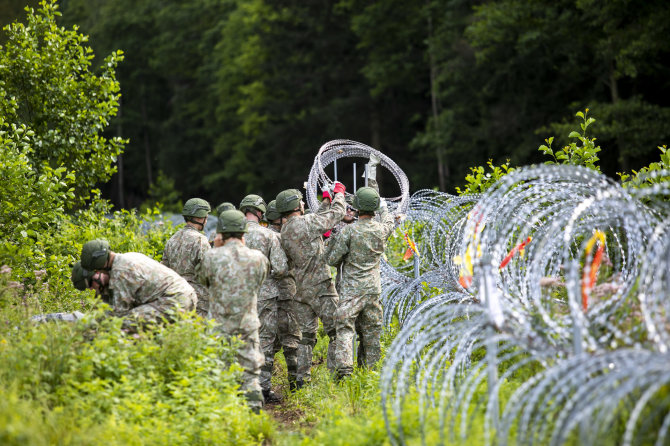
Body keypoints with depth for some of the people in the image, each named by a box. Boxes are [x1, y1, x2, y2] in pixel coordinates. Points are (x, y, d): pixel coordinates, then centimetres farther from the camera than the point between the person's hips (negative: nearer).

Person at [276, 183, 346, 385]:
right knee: (336, 331, -1)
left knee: (306, 335, 11)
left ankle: (301, 378, 8)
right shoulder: (307, 222, -12)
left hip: (300, 289, 7)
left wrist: (325, 202, 31)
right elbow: (336, 214, -2)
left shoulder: (284, 231, 10)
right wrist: (339, 193, 16)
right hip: (320, 286, -7)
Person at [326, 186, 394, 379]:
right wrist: (385, 209, 47)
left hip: (351, 289, -4)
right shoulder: (381, 230, 1)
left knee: (345, 328, -6)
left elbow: (332, 260, -6)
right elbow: (389, 223, 29)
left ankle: (344, 368, -22)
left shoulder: (349, 230, -11)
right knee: (371, 330, 12)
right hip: (373, 289, 4)